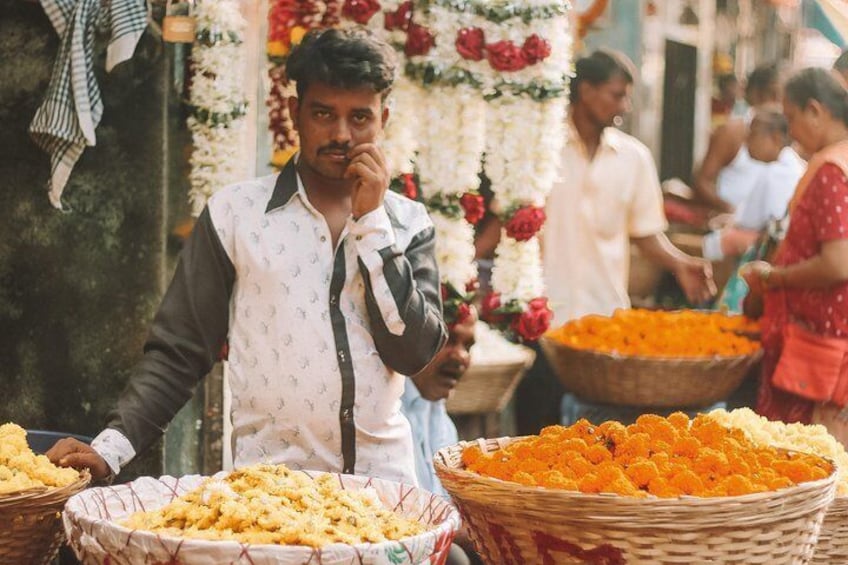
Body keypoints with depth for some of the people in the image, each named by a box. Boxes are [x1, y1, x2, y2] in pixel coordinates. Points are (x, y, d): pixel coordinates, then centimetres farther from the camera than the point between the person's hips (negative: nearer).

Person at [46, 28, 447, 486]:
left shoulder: (409, 224, 4)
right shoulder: (235, 213, -1)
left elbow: (414, 352, -6)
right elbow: (178, 351, 1)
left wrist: (371, 222, -9)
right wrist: (112, 447, -11)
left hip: (382, 477, 2)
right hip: (265, 480, -1)